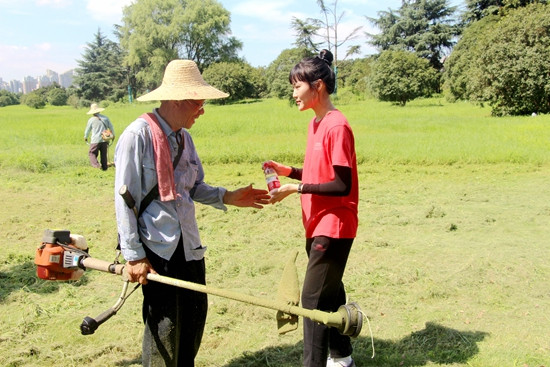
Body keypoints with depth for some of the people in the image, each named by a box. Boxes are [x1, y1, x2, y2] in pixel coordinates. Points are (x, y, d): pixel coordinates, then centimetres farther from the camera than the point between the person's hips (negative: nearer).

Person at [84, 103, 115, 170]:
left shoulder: (91, 120, -4)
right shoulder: (105, 118, 4)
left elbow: (87, 130, 7)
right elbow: (111, 127, 9)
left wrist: (85, 137, 26)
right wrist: (113, 135, 26)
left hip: (95, 140, -4)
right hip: (105, 140, 4)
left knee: (92, 153, 5)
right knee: (104, 155, 14)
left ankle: (96, 165, -15)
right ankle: (104, 167, 16)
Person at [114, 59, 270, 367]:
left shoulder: (184, 137, 9)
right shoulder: (138, 135, -13)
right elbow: (124, 199, -13)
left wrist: (228, 197, -2)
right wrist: (133, 255, -14)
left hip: (189, 246, 7)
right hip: (157, 249, -7)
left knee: (195, 316, 16)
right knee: (164, 326, 2)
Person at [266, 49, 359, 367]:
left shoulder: (337, 126, -18)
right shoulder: (316, 123, 9)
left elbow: (343, 185, -20)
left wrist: (296, 189, -21)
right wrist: (290, 171, 2)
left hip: (334, 226, -9)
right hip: (318, 225, 9)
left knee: (313, 297, -5)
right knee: (329, 291, 19)